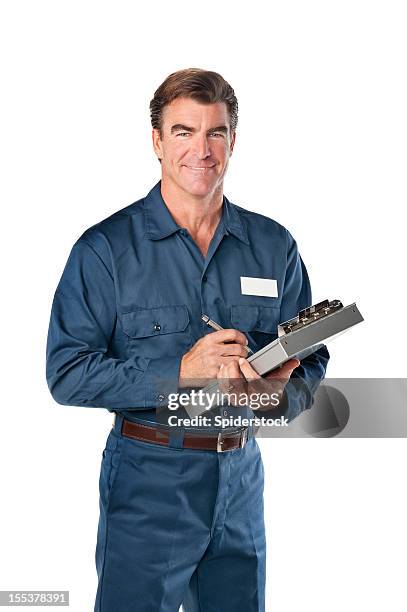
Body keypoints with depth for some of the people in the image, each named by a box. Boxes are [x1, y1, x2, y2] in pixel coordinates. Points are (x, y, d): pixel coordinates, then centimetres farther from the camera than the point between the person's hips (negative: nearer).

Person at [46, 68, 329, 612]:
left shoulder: (275, 246, 4)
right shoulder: (105, 249, -7)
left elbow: (312, 362, 8)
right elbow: (67, 374, -13)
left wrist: (280, 391, -15)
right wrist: (180, 372, -21)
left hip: (241, 476, 4)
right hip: (147, 480, -3)